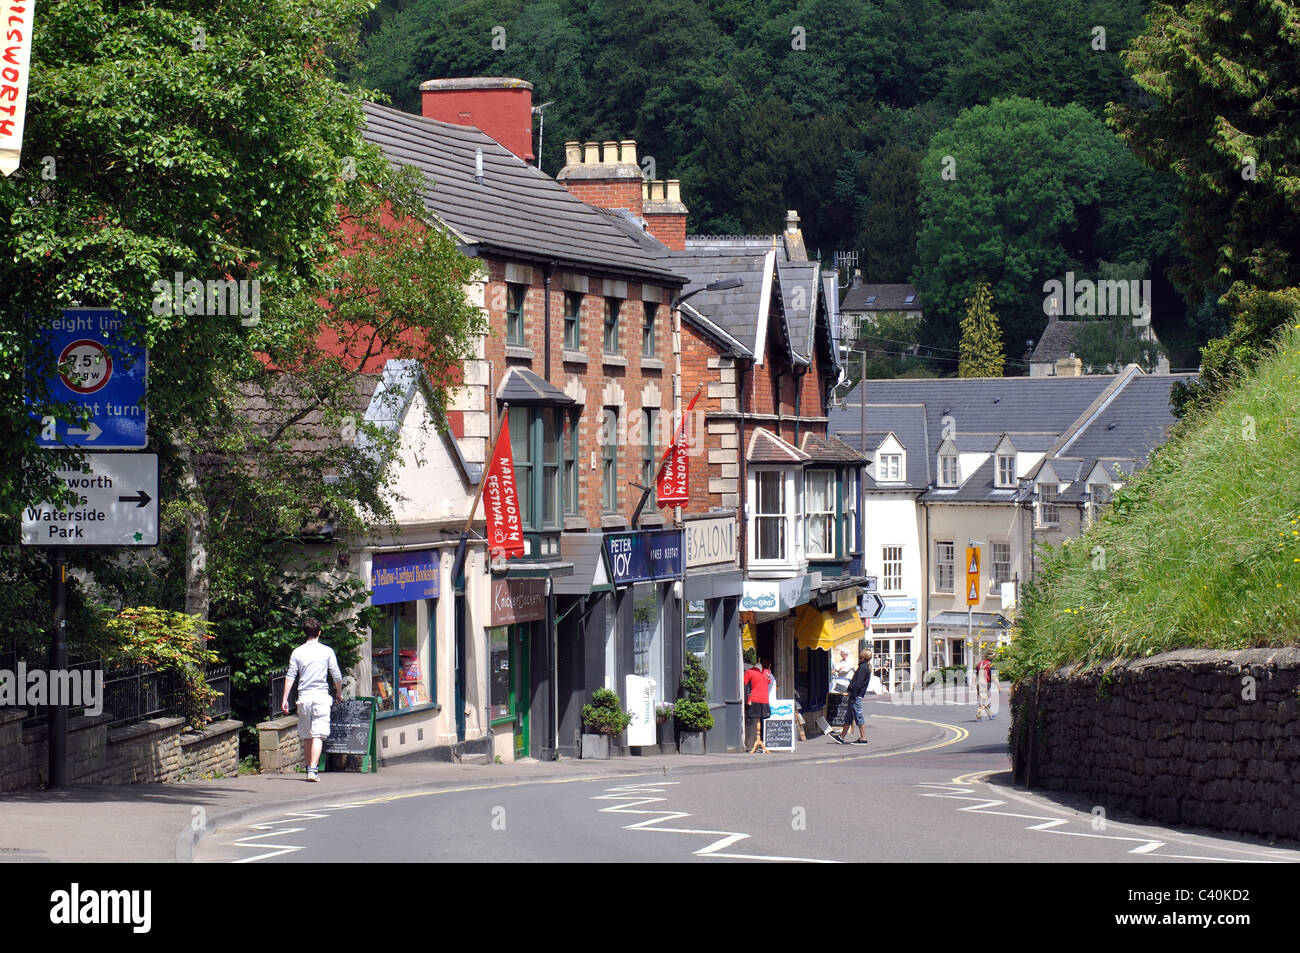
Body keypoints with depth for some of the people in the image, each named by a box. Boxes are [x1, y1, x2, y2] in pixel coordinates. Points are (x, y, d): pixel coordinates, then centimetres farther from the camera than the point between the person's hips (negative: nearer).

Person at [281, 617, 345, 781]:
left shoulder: (297, 652, 4)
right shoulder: (327, 651, 1)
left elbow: (290, 676, 0)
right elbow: (337, 676, 4)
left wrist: (285, 700, 1)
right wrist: (340, 693, 21)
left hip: (303, 697, 2)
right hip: (321, 695, -2)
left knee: (306, 736, 13)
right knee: (318, 735, -7)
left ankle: (310, 768, 21)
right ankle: (313, 769, -19)